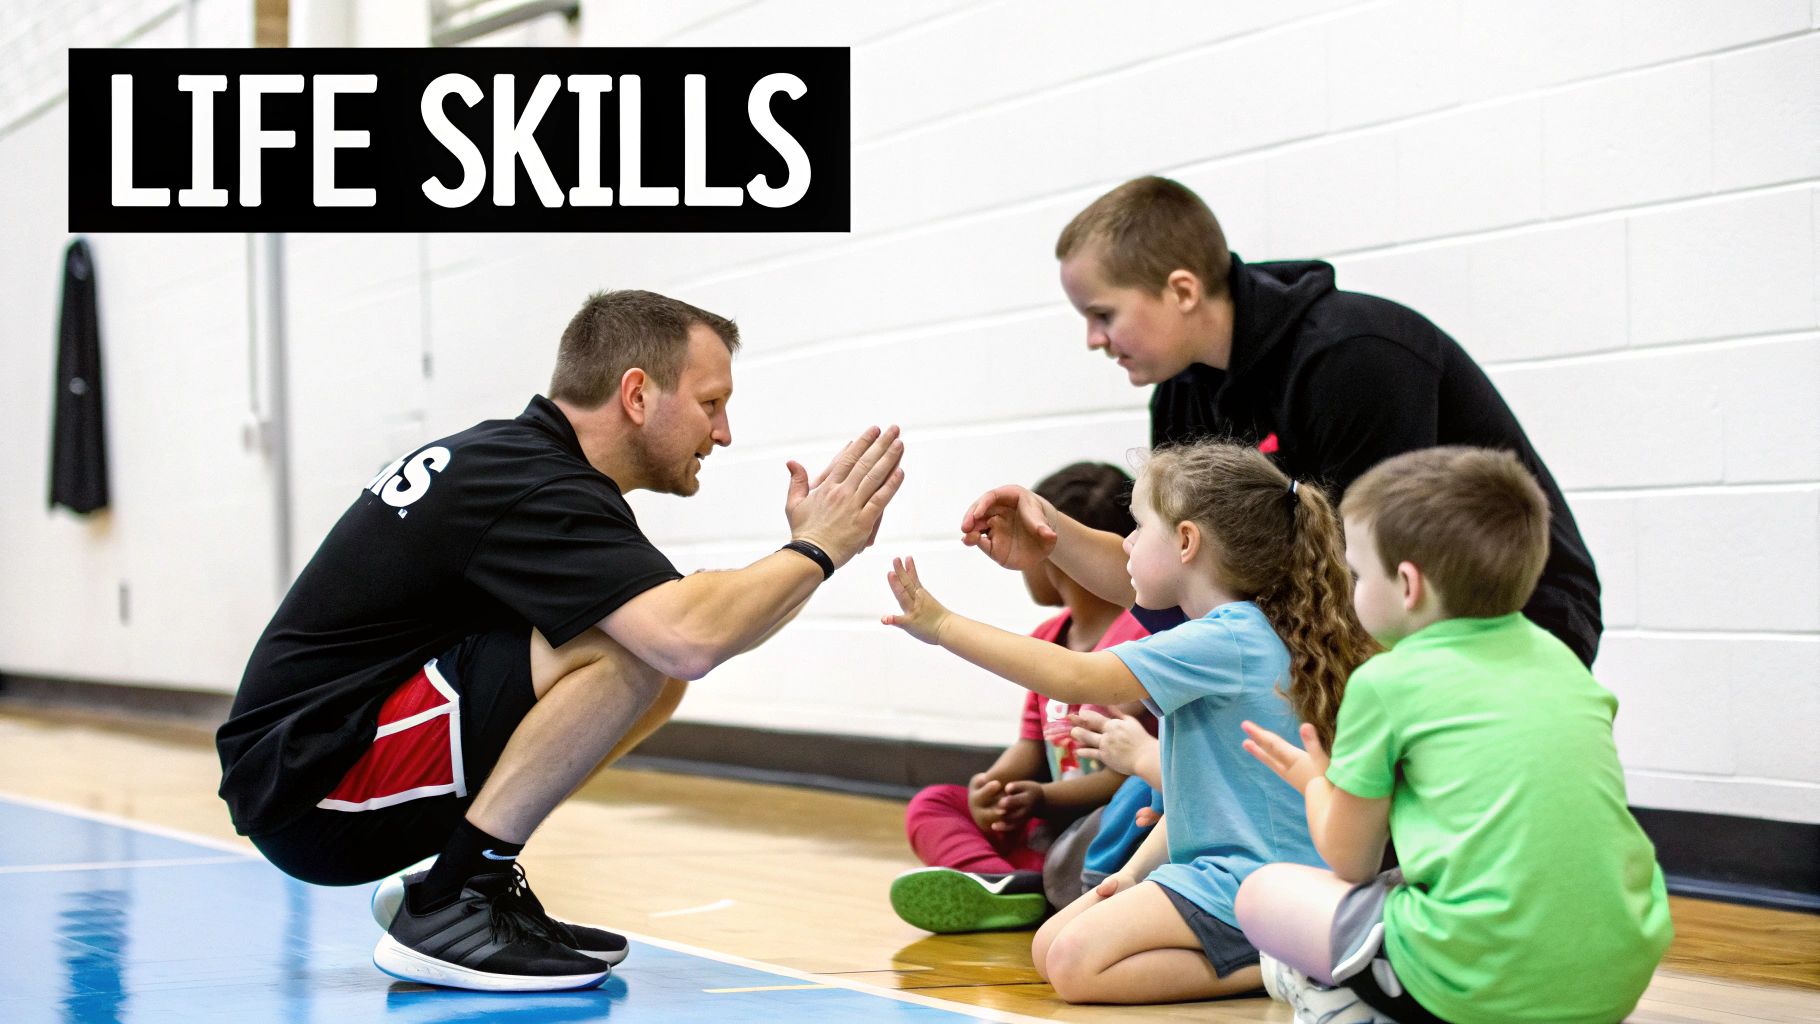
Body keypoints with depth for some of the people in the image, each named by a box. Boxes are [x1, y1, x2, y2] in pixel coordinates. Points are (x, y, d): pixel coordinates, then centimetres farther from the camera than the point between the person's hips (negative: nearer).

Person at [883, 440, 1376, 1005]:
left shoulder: (1224, 641, -19)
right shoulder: (1239, 633, 14)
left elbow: (1076, 678, -25)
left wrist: (944, 626, -21)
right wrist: (1136, 872, 11)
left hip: (1246, 881, -11)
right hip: (1217, 864, 11)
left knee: (1075, 963, -17)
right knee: (1049, 947, 9)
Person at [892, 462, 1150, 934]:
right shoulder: (1044, 642, 17)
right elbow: (1033, 743, 15)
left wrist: (1045, 798, -23)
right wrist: (993, 783, -9)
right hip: (1045, 822, 9)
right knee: (931, 805, -7)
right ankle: (1001, 881, -35)